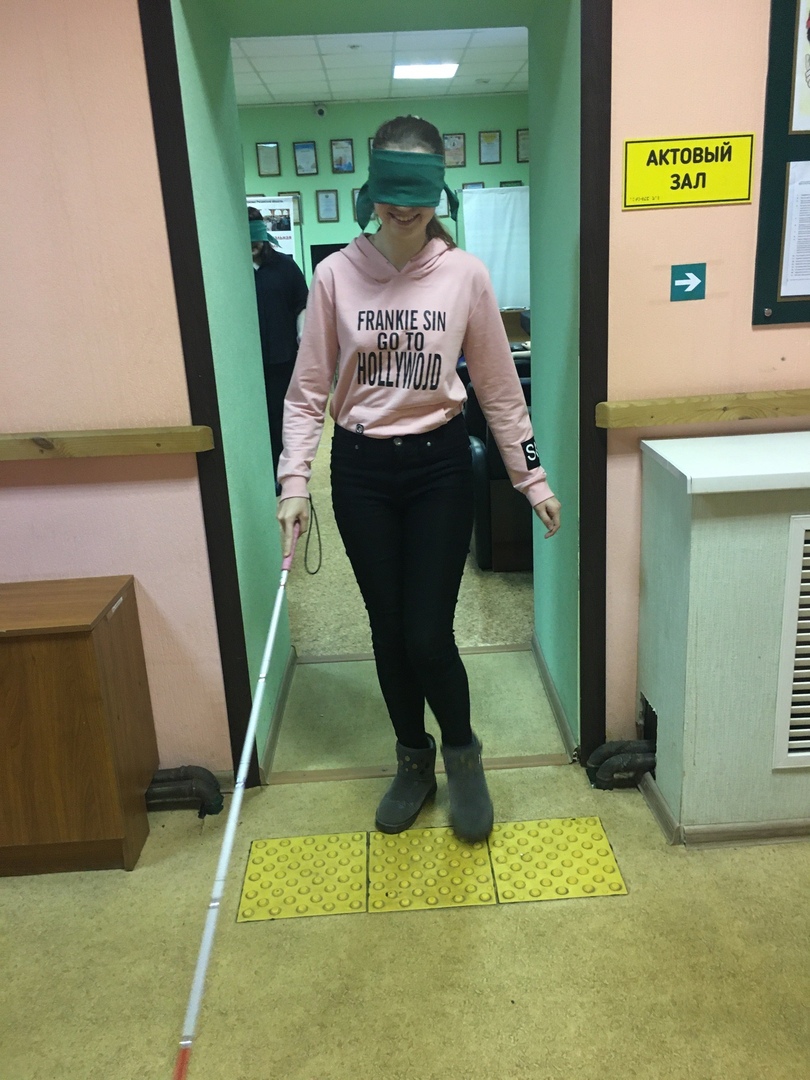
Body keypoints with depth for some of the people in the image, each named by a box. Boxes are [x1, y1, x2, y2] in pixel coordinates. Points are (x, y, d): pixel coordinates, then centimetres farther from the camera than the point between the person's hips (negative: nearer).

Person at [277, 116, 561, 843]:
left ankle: (462, 755, 27)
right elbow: (308, 391, -1)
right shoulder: (335, 275, -4)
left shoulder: (465, 274, -5)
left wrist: (533, 477, 2)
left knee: (428, 635, -3)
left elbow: (499, 387, 1)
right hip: (361, 471, 2)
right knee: (389, 631, 10)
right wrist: (295, 483, -9)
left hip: (440, 466, -1)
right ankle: (413, 761, 34)